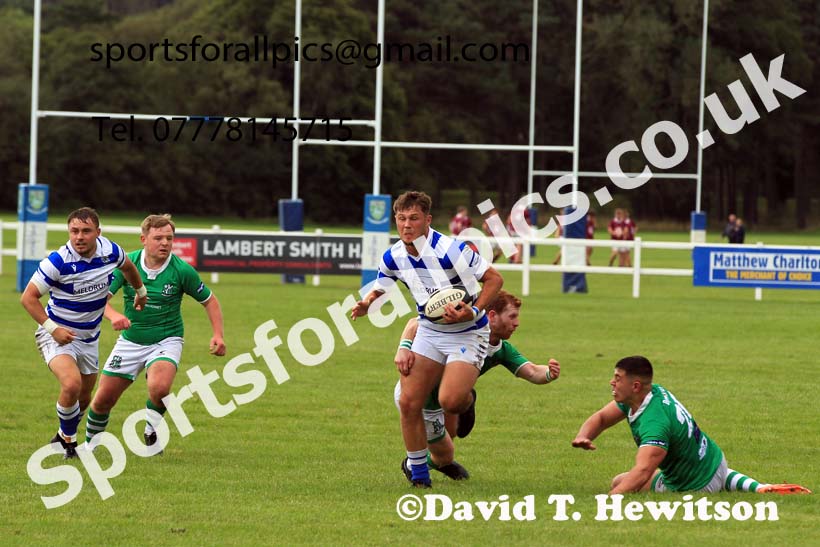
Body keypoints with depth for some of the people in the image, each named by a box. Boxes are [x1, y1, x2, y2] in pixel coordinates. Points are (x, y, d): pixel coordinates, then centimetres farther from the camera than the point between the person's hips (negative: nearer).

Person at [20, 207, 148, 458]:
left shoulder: (110, 251, -11)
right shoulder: (58, 261, -25)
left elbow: (127, 266, 15)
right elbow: (28, 297, -19)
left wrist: (140, 292, 31)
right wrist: (52, 328, -28)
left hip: (89, 338, 6)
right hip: (57, 334, -6)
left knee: (83, 398, 16)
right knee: (72, 384, -28)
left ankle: (64, 436, 44)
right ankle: (68, 441, -4)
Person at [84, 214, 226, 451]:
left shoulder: (182, 270, -14)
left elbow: (209, 300, -1)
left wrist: (218, 335, -14)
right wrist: (113, 315, -39)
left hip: (166, 340, -2)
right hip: (130, 340, 2)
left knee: (159, 387, -31)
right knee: (104, 399, 4)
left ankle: (152, 429, 1)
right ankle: (89, 444, 34)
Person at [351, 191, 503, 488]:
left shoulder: (450, 249, -24)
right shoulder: (393, 257, -5)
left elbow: (494, 278, -16)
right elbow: (379, 289, 13)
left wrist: (474, 311, -28)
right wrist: (365, 304, -10)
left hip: (468, 333, -5)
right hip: (429, 332, 5)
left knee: (450, 400, -24)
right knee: (409, 402, -7)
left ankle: (467, 400, 17)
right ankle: (419, 474, 10)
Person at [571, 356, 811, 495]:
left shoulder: (654, 422, -37)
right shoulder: (654, 392, -9)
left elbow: (641, 473, -51)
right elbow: (601, 418, 1)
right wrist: (583, 437, -22)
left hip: (698, 486, -8)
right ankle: (758, 488, 23)